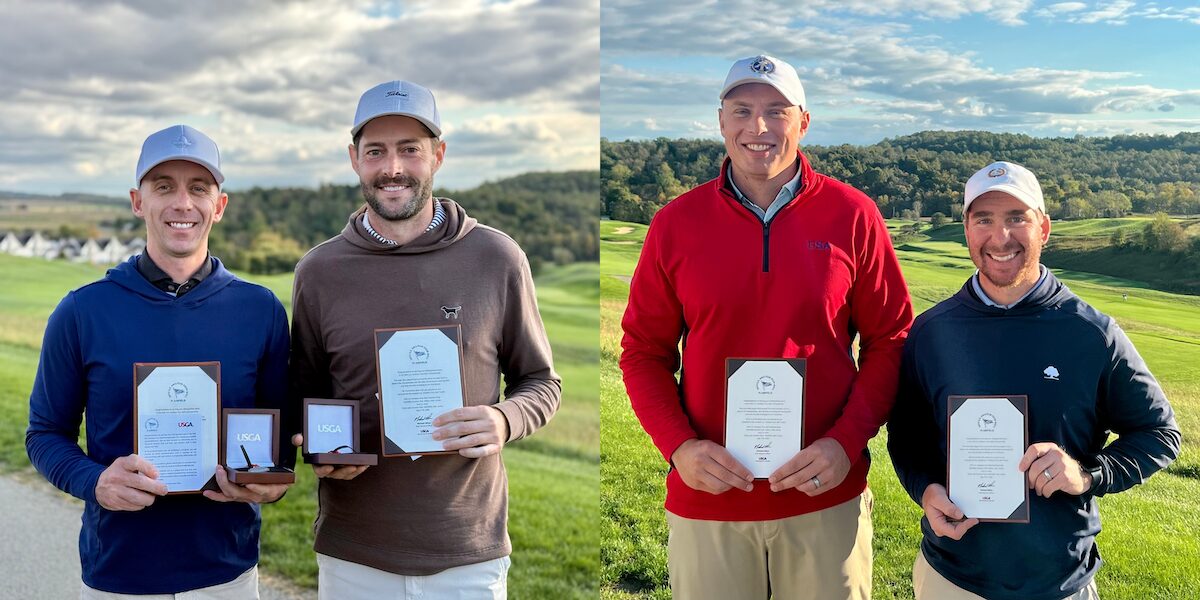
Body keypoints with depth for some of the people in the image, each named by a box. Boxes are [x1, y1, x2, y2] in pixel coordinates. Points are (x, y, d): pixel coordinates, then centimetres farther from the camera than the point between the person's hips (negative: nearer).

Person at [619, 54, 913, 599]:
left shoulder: (853, 216, -2)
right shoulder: (676, 223, -1)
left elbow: (888, 341, 2)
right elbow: (643, 352, 4)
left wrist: (848, 442, -10)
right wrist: (678, 446, -10)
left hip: (827, 496, 0)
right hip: (706, 498, 1)